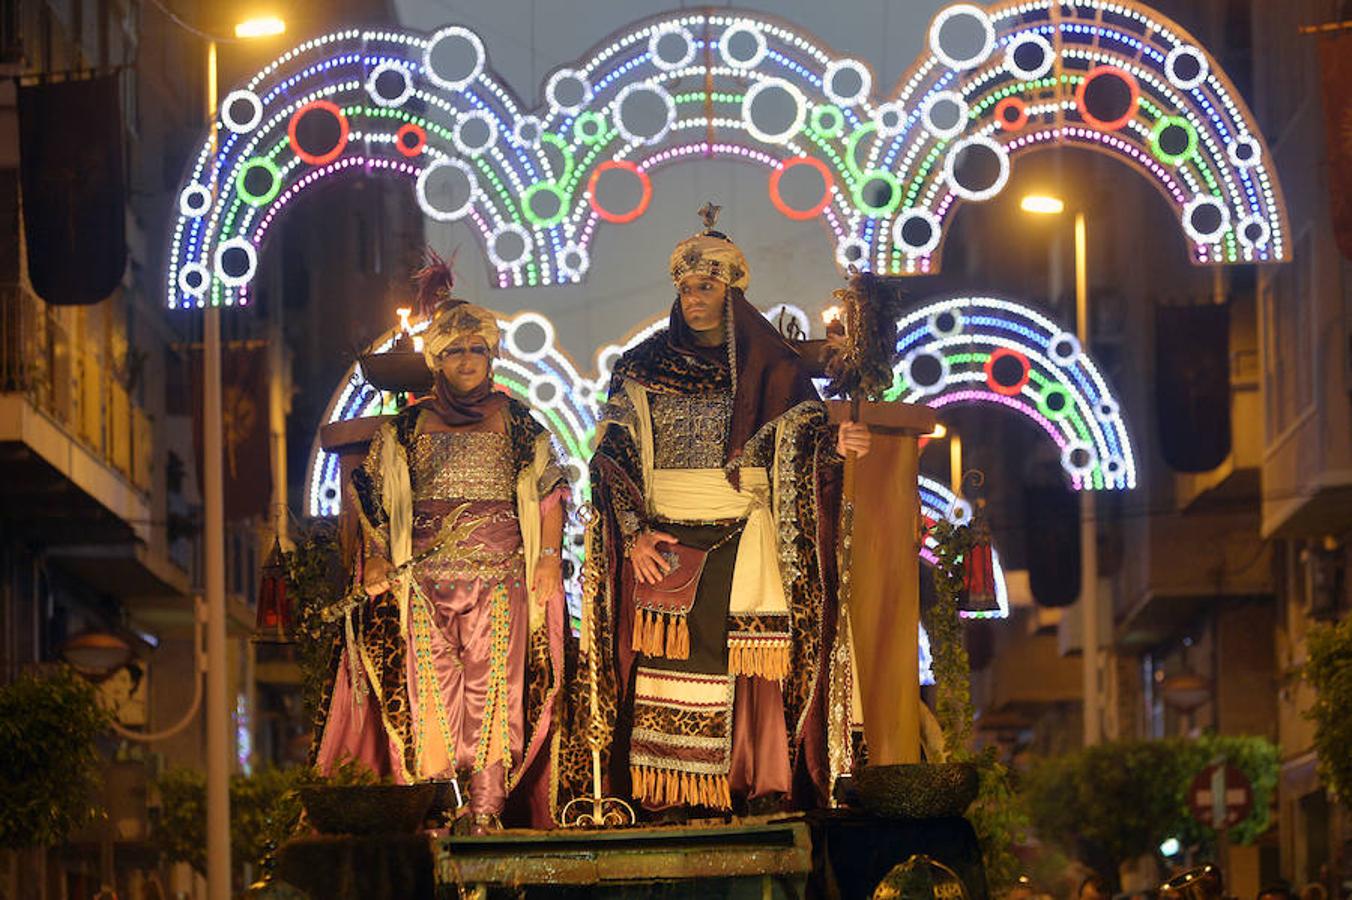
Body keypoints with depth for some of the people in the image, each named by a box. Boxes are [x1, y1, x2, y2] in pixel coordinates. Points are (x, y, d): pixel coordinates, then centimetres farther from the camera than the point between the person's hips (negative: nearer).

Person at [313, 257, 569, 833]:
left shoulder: (516, 422, 13)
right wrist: (376, 556, 2)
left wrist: (549, 556, -1)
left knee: (492, 685, -9)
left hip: (499, 573, -1)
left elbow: (549, 492, 10)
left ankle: (486, 807, -11)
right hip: (423, 576, 1)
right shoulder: (407, 427, 15)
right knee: (428, 683, -8)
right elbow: (374, 494, 15)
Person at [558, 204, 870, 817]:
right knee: (666, 656, -7)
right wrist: (635, 532, -8)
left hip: (745, 538, 0)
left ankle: (767, 786, -5)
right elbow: (613, 456, 4)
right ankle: (668, 794, -7)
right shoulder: (643, 369, 9)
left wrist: (834, 443, -23)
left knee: (752, 662, -8)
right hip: (664, 538, 1)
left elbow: (802, 434, 1)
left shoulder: (768, 365, 8)